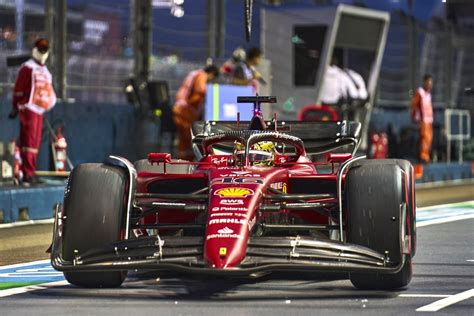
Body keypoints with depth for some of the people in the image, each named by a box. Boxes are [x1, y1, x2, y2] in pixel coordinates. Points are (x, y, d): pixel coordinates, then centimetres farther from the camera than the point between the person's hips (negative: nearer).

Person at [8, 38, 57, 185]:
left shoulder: (45, 70, 20)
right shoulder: (28, 68, -7)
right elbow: (18, 89, -10)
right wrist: (15, 107, -12)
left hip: (39, 111, 9)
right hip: (28, 109, -9)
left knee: (35, 142, 9)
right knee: (29, 140, -12)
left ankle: (30, 174, 13)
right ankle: (28, 175, -16)